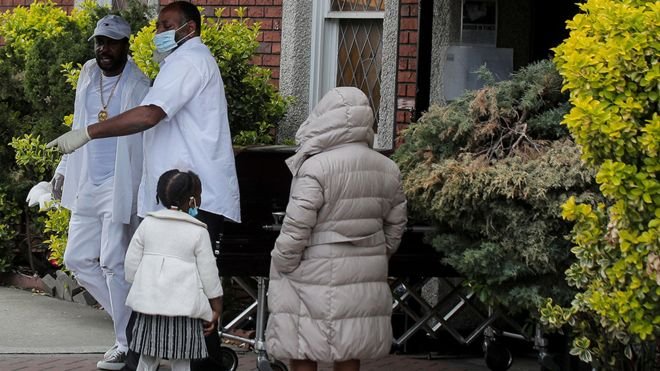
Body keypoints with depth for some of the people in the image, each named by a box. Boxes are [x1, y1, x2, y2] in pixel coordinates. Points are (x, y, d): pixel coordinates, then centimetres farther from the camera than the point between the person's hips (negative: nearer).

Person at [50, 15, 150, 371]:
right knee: (77, 259, 8)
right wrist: (64, 168, 18)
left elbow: (145, 144, -14)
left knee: (113, 263, -7)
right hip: (86, 186, 7)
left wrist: (142, 196, -19)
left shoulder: (138, 87, -11)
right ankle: (129, 317, 22)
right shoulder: (87, 75, 9)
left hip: (119, 187, -7)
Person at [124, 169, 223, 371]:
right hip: (183, 308, -4)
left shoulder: (148, 223, 5)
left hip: (149, 302, 4)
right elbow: (208, 274, -1)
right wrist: (216, 310, 8)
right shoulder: (198, 232, -5)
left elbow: (132, 262, 8)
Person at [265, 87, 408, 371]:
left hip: (316, 279, -6)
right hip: (366, 282, 6)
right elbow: (395, 226, 13)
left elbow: (295, 230, -17)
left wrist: (281, 268, -3)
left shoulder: (315, 169, -16)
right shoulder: (388, 170, 5)